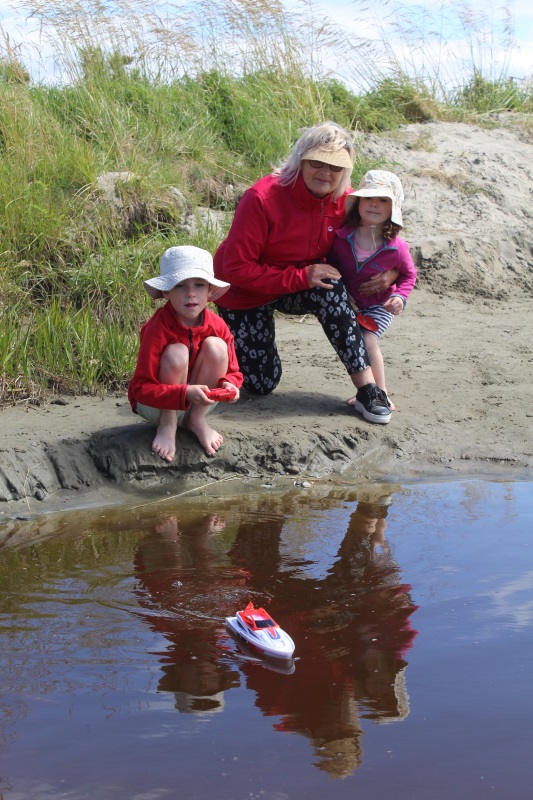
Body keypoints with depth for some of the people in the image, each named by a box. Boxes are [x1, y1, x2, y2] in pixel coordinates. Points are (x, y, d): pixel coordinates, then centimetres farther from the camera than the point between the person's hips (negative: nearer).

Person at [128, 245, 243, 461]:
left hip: (198, 401, 4)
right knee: (176, 353, -31)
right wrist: (185, 393, -42)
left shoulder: (217, 326, -12)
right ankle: (167, 426, -13)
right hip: (156, 405, -4)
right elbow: (142, 388, -27)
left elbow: (233, 372, -1)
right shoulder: (156, 329, -26)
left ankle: (197, 420, -6)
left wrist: (229, 384, -27)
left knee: (216, 346, -20)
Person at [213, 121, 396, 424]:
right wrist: (300, 277, -35)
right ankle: (235, 341, 35)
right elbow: (236, 268, -30)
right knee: (262, 384, 2)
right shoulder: (263, 198, -31)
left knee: (330, 289, -32)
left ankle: (367, 388, -28)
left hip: (303, 287, 3)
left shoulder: (344, 199, -14)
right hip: (246, 294, -3)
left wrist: (386, 271, -18)